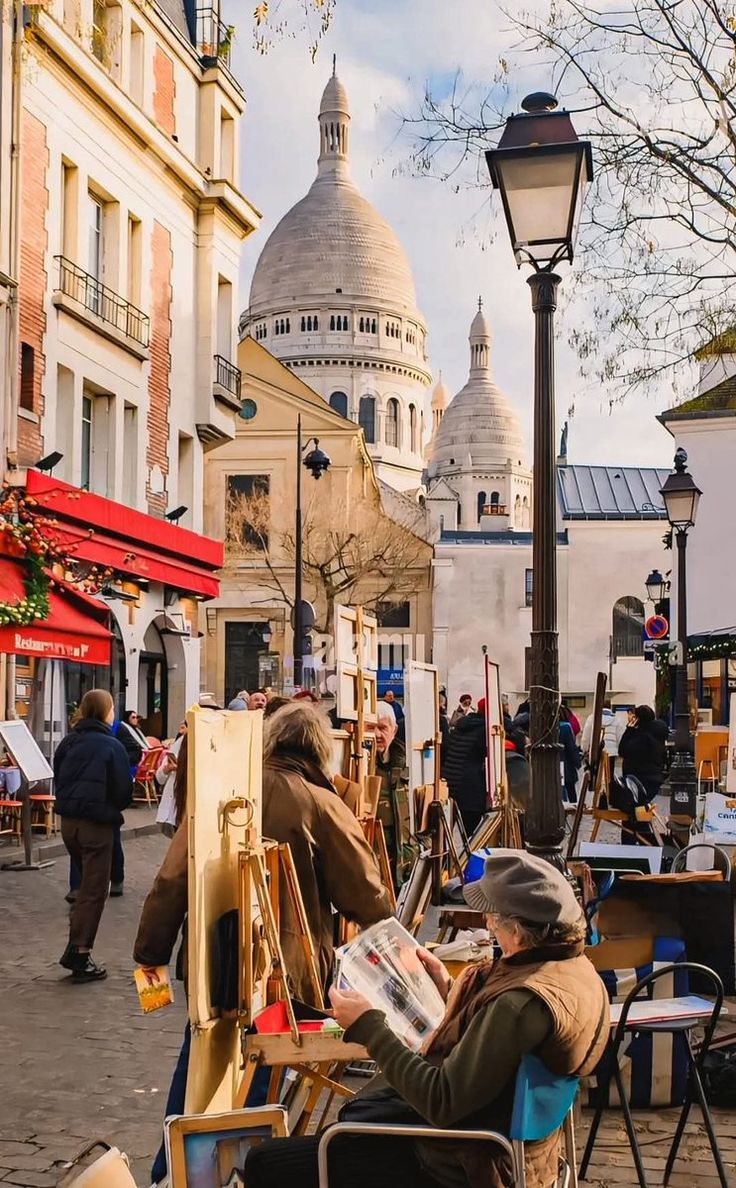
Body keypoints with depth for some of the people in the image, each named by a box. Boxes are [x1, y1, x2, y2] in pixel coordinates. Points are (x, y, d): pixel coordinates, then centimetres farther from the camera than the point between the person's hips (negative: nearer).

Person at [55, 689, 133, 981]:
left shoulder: (68, 742, 3)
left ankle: (74, 948, 19)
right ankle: (81, 956, 8)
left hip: (68, 821, 6)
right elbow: (124, 792, -9)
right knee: (94, 891, 6)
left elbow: (57, 780, 11)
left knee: (87, 884, 22)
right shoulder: (112, 746, -13)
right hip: (96, 824, -6)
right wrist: (111, 809, 10)